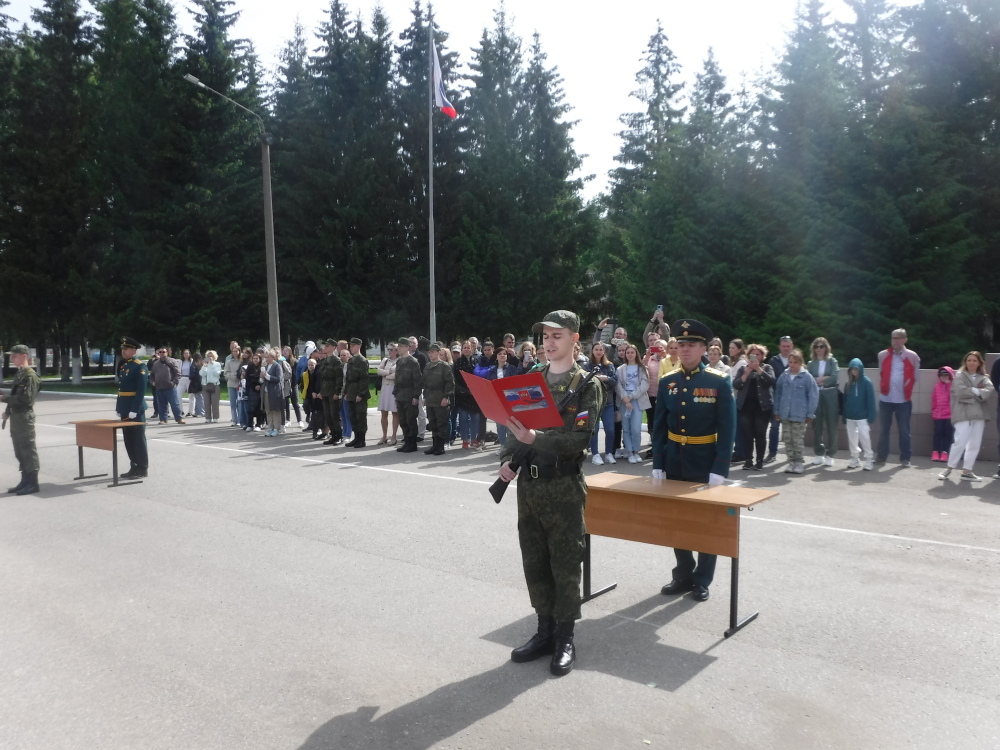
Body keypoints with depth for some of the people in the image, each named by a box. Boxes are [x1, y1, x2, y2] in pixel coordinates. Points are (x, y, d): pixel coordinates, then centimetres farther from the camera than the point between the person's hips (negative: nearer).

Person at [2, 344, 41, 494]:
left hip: (25, 416, -9)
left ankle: (33, 483, 0)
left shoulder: (30, 376, -13)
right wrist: (8, 411, 11)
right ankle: (25, 480, 21)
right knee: (19, 451, 13)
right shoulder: (19, 374, 14)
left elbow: (26, 399, -21)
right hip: (16, 416, 9)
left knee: (28, 450, -5)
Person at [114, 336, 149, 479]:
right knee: (128, 440, 11)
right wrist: (119, 407, 14)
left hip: (136, 409, -8)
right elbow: (121, 388, 18)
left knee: (138, 439, -3)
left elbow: (141, 390, -17)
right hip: (125, 409, 8)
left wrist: (134, 410, -21)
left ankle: (142, 469, 4)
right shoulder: (123, 365, 14)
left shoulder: (140, 366, -11)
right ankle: (134, 467, 19)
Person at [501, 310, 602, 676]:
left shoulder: (587, 386, -6)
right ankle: (545, 631, 29)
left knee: (565, 567, 5)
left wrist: (536, 439, -27)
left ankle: (565, 639, 20)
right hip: (528, 484, 5)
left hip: (564, 487, -5)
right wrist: (508, 460, -6)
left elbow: (578, 440, -15)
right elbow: (516, 427, 11)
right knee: (535, 563, 13)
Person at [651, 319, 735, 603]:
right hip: (674, 463, 4)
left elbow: (727, 429, -10)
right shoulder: (667, 381, 3)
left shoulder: (720, 382, -8)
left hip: (705, 464, -3)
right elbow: (659, 426, 4)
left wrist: (720, 469, -17)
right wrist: (657, 464, -2)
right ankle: (683, 575, 28)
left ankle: (702, 580, 22)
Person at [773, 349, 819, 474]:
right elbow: (778, 394, 10)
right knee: (788, 440, 8)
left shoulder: (807, 377, -7)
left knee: (798, 440, 3)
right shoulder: (784, 376, 4)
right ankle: (791, 462, 18)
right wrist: (777, 411, 9)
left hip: (799, 415, -4)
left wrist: (810, 413, -6)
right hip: (785, 415, 4)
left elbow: (813, 395, -6)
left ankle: (799, 462, 14)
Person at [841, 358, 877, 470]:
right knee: (852, 439, 11)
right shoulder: (848, 383, 7)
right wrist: (844, 417, 6)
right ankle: (855, 459, 22)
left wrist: (871, 416, -14)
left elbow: (871, 400, -10)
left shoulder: (866, 382, -7)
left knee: (865, 438, -4)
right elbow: (845, 401, 8)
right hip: (850, 417, 5)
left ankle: (869, 460, 5)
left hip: (862, 417, -5)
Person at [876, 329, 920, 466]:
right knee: (883, 429, 8)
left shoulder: (912, 356, -2)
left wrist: (907, 390, 6)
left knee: (904, 430, 5)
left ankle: (905, 457, 13)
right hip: (885, 398, 2)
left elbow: (914, 377, 7)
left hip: (904, 400, -2)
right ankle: (881, 456, 16)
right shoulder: (883, 355, 3)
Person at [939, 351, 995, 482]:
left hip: (979, 414, 5)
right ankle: (949, 468, 2)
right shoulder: (960, 375, 3)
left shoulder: (984, 378, 15)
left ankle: (967, 471, 13)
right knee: (960, 442, -11)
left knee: (975, 444, 5)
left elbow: (989, 391, -4)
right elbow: (961, 392, -12)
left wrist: (973, 391, -13)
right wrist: (977, 391, -4)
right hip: (963, 414, -5)